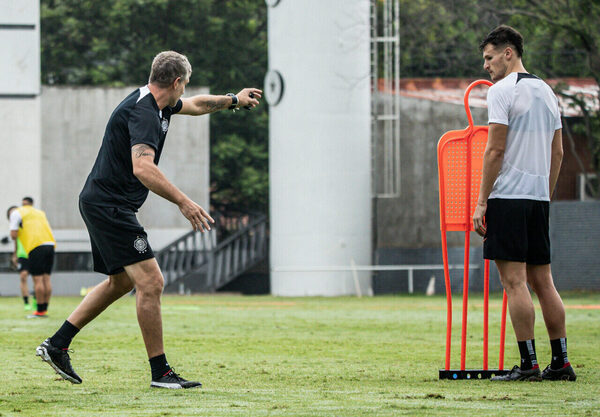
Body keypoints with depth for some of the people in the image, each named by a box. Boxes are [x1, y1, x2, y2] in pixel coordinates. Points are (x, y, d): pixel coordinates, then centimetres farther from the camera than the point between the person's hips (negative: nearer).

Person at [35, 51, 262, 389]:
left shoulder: (156, 103, 11)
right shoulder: (144, 113, -21)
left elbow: (194, 105, 34)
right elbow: (143, 168, -36)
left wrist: (233, 100, 41)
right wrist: (183, 202, -39)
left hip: (104, 205, 11)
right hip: (109, 206, -11)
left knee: (122, 282, 21)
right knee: (151, 282, -13)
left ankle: (57, 345, 23)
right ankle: (160, 371, -8)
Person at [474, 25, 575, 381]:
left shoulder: (503, 91, -8)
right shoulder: (547, 92, 16)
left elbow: (496, 149, -13)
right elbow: (558, 153, 17)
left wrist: (482, 202, -11)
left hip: (508, 196, -8)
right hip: (539, 199, 8)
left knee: (515, 282, -7)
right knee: (543, 281, 10)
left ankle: (529, 364, -10)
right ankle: (561, 362, 8)